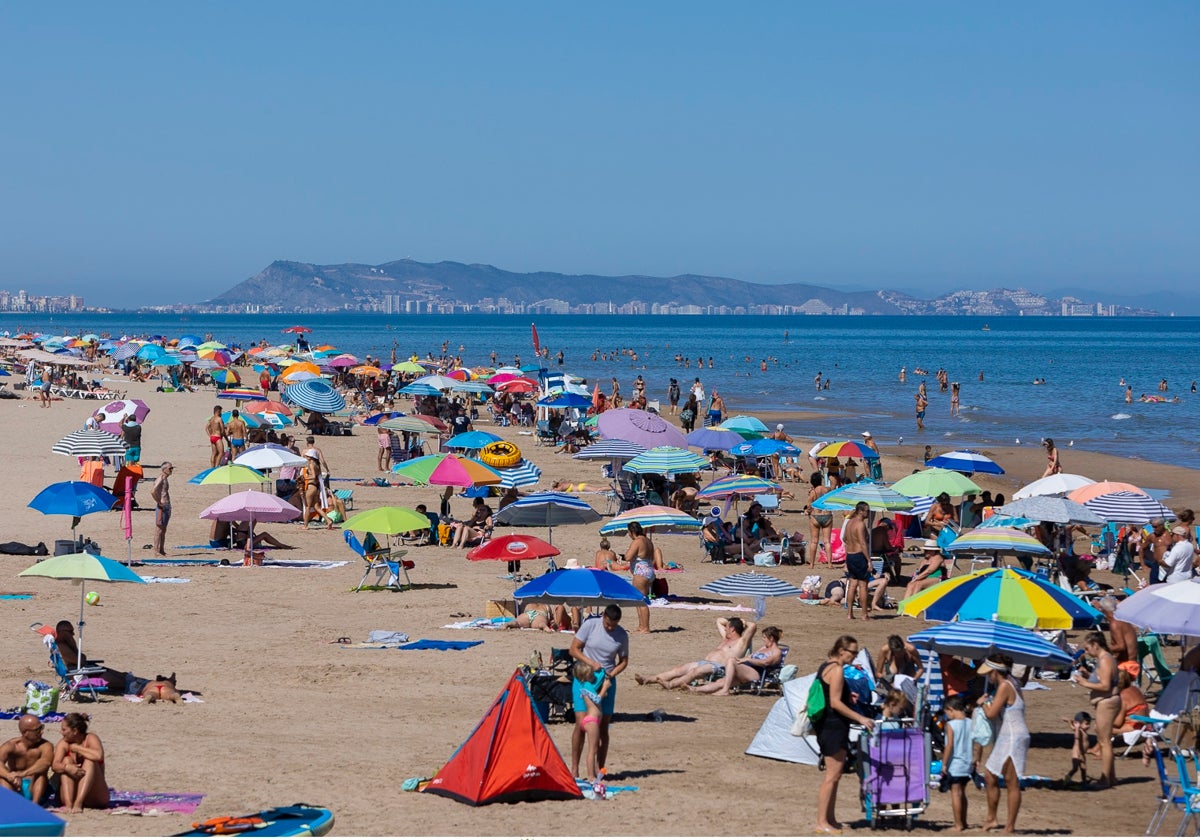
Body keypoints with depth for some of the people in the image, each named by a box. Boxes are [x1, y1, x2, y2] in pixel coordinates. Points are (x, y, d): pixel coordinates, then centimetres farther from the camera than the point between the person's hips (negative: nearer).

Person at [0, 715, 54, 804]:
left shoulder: (45, 746, -10)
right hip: (15, 788, 1)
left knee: (41, 773, -28)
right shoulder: (11, 745, -7)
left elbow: (46, 762, -34)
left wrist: (24, 773, -50)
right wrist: (8, 775, -48)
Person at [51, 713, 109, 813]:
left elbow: (98, 756, -31)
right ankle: (68, 804, -35)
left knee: (90, 761, -24)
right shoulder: (64, 743, 2)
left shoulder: (91, 738, -8)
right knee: (67, 760, -16)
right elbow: (55, 765, -16)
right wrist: (67, 767, -38)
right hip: (72, 794, 3)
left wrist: (76, 748, -18)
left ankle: (78, 803, -40)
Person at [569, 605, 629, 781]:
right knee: (581, 724, -12)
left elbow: (624, 661, 7)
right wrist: (591, 663, -20)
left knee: (603, 727, 4)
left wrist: (612, 673, -12)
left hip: (606, 681, 2)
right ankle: (574, 769, -5)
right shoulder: (590, 625, -9)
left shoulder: (622, 635, -2)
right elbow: (574, 649, -6)